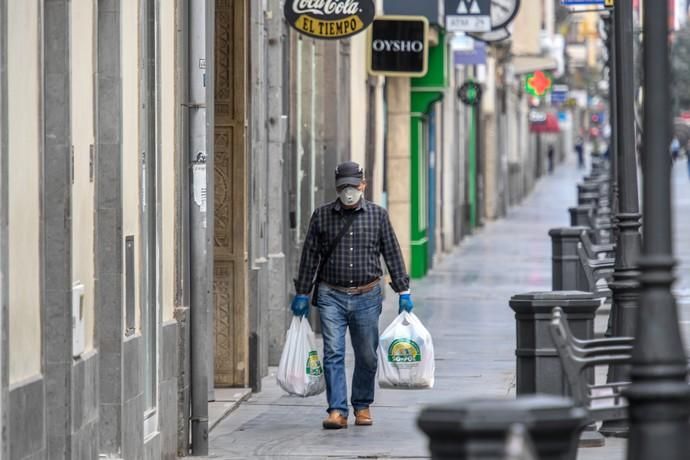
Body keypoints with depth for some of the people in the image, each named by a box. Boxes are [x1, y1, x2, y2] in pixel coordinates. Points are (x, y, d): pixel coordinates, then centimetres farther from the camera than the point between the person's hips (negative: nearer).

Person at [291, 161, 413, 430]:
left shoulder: (378, 215, 5)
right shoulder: (322, 216, 5)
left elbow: (392, 254, 7)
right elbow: (310, 256, 8)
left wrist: (403, 291, 4)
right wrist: (302, 294, 7)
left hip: (367, 297, 1)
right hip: (331, 296, -1)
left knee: (367, 356, 7)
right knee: (333, 354, -10)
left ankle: (362, 406, 25)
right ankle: (337, 411, -12)